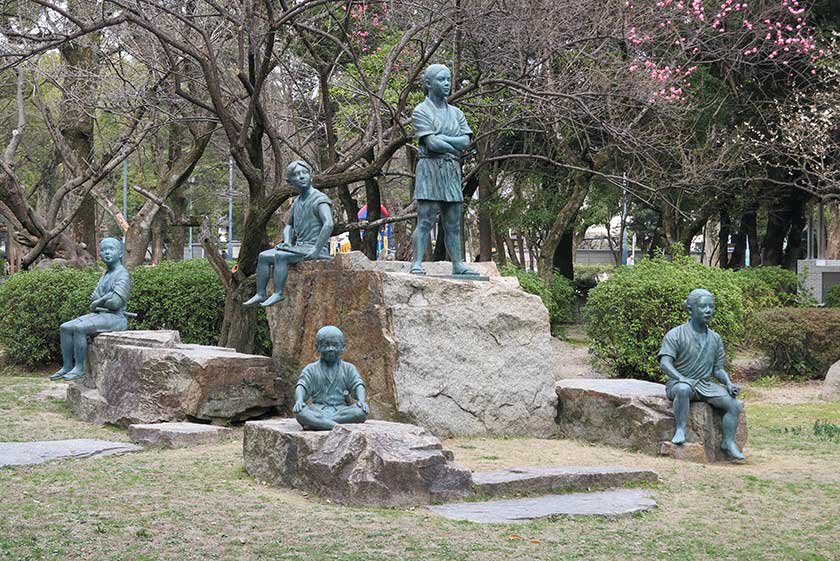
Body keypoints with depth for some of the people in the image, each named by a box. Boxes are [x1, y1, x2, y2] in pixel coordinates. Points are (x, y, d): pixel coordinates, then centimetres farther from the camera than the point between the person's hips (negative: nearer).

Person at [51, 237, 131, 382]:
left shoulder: (122, 275, -11)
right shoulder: (105, 275, 19)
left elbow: (116, 301, -22)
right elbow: (94, 298, 16)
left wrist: (97, 303, -5)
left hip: (115, 318, -9)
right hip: (100, 316, 9)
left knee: (79, 328, -28)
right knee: (65, 328, -5)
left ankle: (79, 368, -22)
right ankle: (66, 367, -6)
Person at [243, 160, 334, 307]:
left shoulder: (319, 199, -11)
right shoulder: (297, 202, 16)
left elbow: (328, 224, -26)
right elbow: (289, 226, 30)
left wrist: (316, 251, -28)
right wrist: (287, 242, 9)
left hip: (313, 250, -9)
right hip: (299, 248, 9)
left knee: (280, 256, -28)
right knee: (264, 257, 0)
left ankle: (278, 294, -28)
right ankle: (260, 294, -6)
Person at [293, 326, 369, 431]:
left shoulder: (348, 369, 13)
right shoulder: (311, 369, 11)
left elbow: (358, 386, 0)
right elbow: (301, 387, -2)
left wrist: (361, 400, -23)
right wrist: (299, 400, -25)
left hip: (340, 411, 1)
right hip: (317, 411, -1)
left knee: (362, 412, -31)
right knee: (299, 412, -33)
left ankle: (315, 424, -30)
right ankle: (337, 426, -40)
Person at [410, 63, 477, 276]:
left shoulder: (456, 113, 17)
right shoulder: (421, 111, -1)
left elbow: (466, 141, 3)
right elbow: (432, 143, -13)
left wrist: (442, 139, -8)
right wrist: (455, 147, -2)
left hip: (452, 171, 6)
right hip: (430, 168, -6)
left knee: (453, 223, 6)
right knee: (425, 220, -11)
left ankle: (457, 264, 8)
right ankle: (416, 263, -11)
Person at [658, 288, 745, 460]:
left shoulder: (715, 339, 11)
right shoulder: (675, 335, -7)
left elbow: (718, 368, 15)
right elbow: (665, 362, -17)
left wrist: (729, 384, -6)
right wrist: (681, 378, -35)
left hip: (705, 385, 5)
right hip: (679, 382, -5)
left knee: (734, 404, -16)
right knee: (683, 389, -41)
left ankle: (728, 442, -3)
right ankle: (680, 430, -30)